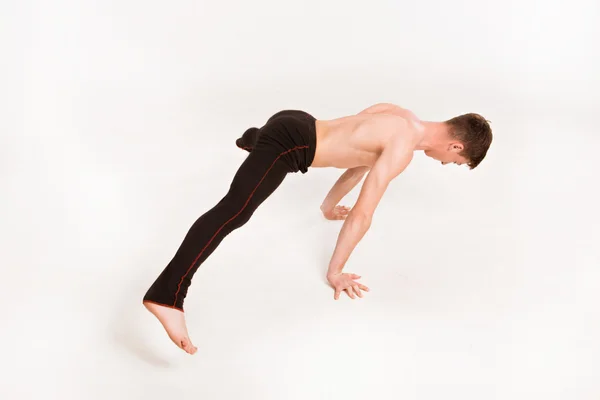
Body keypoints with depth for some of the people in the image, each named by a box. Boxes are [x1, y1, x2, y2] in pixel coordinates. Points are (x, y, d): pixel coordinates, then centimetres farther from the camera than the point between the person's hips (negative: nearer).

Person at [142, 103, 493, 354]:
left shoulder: (403, 119, 12)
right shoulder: (403, 147, -18)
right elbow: (362, 214, -19)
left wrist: (330, 204, 41)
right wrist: (335, 271, -10)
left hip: (294, 124, 11)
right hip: (288, 143, -11)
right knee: (233, 212, -30)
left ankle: (252, 139, 88)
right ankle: (166, 295, -47)